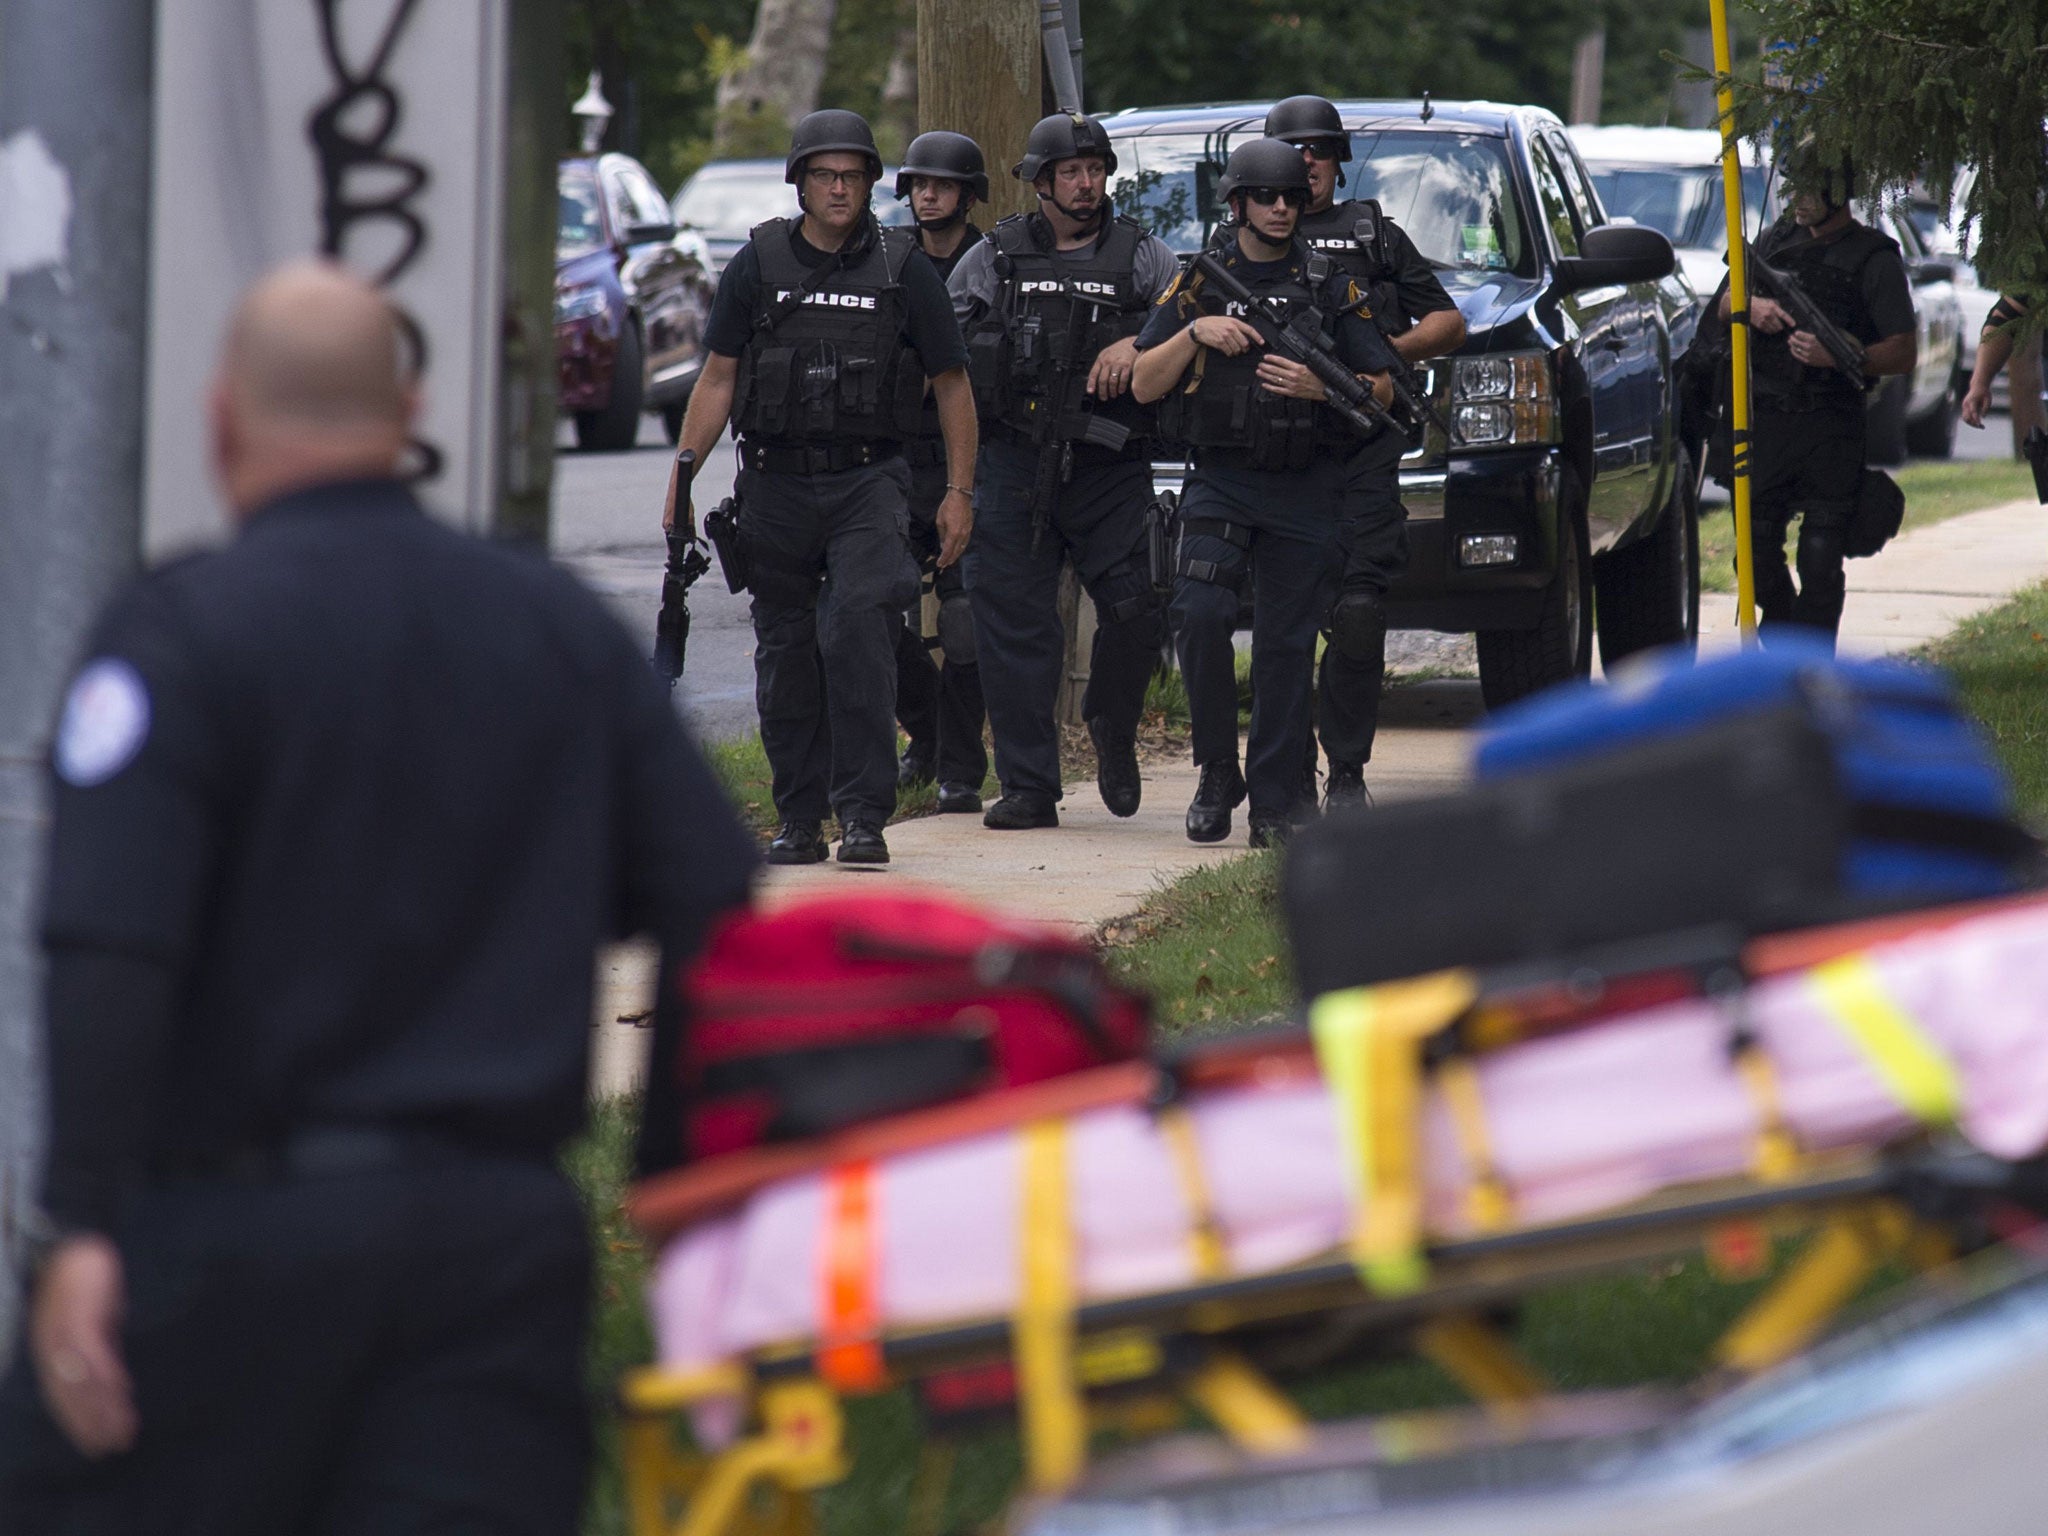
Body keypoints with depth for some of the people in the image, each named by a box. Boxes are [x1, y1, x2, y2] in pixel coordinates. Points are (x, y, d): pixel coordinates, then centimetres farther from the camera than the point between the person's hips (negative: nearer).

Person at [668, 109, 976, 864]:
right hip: (776, 486, 2)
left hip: (868, 484, -2)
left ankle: (863, 814, -15)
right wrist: (682, 475, 1)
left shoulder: (904, 270, 3)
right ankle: (799, 820, 15)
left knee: (857, 633, -18)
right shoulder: (757, 264, 6)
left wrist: (960, 491, 4)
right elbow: (717, 379, 9)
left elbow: (952, 384, 8)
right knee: (784, 653, 6)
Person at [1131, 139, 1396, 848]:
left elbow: (1382, 388, 6)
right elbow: (1144, 385, 6)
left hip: (1306, 492, 0)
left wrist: (1322, 387, -13)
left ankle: (1274, 805, 5)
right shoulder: (1200, 282, 8)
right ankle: (1218, 770, -3)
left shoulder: (1332, 288, 7)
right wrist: (1195, 333, -10)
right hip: (1220, 482, 0)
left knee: (1287, 646, 0)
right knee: (1200, 615, -19)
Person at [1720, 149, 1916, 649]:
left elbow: (1904, 353, -6)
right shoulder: (1778, 240, 14)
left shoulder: (1875, 258, -2)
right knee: (1756, 548, 7)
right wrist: (1750, 306, -2)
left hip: (1831, 432, -5)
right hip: (1766, 418, 5)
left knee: (1820, 560, -5)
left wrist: (1838, 357, -21)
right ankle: (1782, 631, 29)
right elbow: (1724, 306, 22)